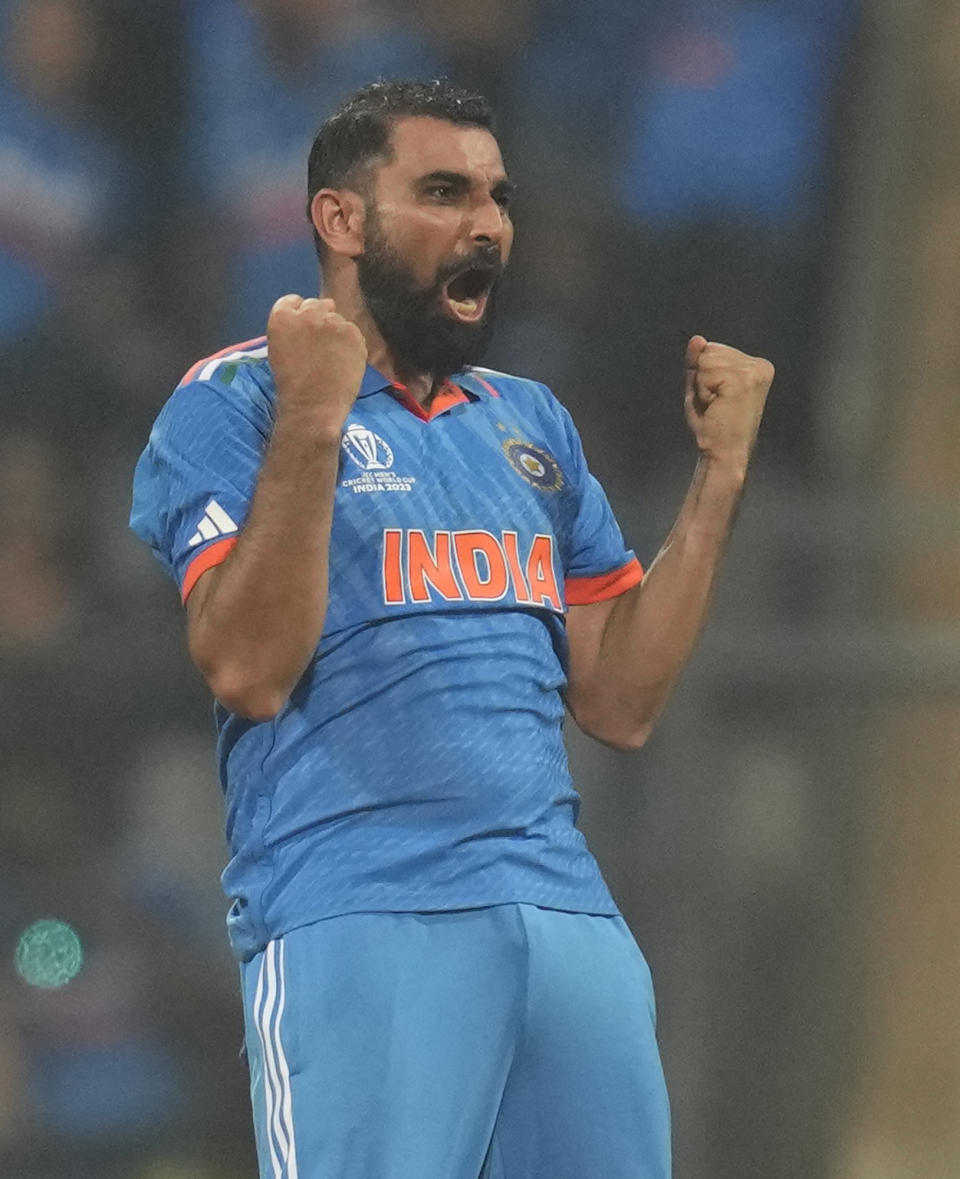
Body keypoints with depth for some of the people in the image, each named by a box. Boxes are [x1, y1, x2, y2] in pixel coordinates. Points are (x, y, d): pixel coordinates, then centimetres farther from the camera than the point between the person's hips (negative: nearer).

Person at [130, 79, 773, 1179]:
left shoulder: (530, 423, 19)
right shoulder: (234, 402, 0)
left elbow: (617, 699, 14)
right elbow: (249, 673, -12)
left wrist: (720, 472, 9)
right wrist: (311, 425, -18)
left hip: (568, 914, 6)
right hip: (355, 923, -6)